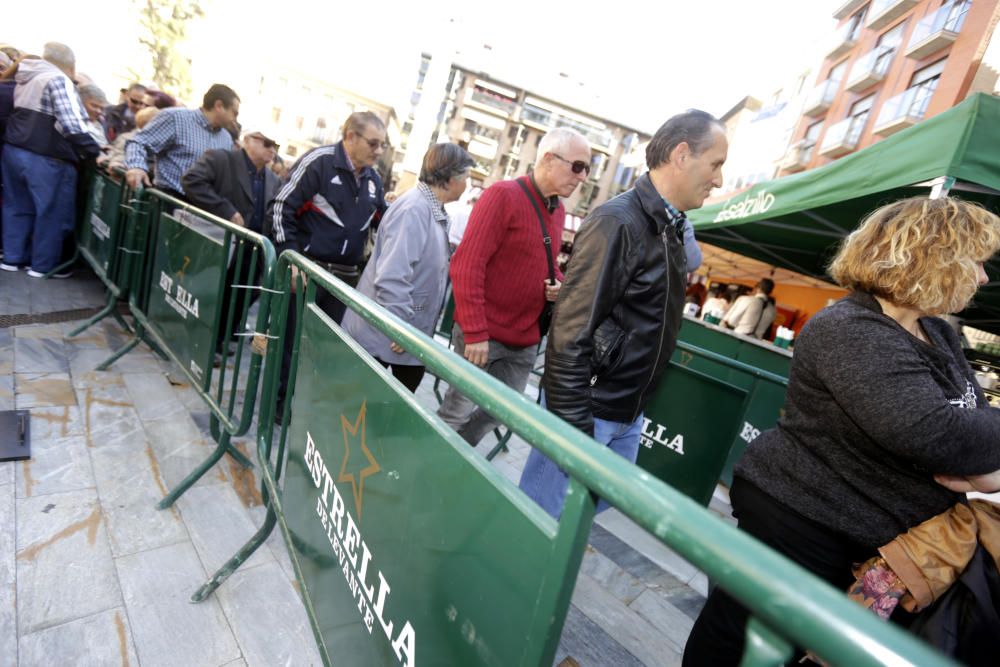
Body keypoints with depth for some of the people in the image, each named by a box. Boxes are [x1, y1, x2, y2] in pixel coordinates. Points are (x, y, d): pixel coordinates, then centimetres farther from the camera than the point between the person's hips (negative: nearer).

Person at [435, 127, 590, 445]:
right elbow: (467, 265, -18)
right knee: (458, 411, 3)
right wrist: (475, 332, -22)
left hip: (525, 341, 7)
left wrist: (559, 284, 0)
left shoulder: (558, 211, 9)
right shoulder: (503, 195, -13)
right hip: (483, 335, -7)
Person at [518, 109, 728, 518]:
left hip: (629, 412, 9)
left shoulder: (672, 229, 9)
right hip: (587, 408, -9)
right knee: (542, 513, 4)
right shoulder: (617, 222, -20)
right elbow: (571, 335, -24)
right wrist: (574, 430, -23)